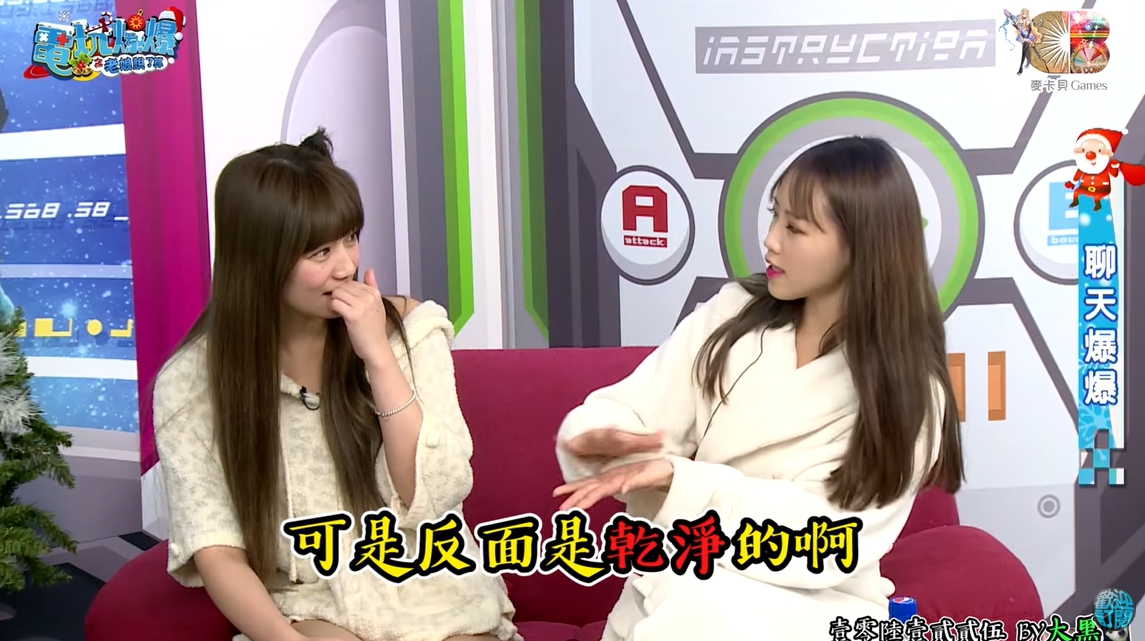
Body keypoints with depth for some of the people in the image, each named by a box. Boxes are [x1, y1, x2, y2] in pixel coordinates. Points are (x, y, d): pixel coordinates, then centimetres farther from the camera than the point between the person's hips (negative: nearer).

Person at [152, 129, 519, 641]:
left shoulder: (410, 327, -1)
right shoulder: (192, 381, -4)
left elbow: (430, 503, -8)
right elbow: (217, 553, -8)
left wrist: (378, 356, -15)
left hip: (437, 597, 2)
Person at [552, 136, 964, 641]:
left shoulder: (908, 390, -9)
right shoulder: (732, 316, 1)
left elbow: (824, 537, -17)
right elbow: (622, 411, -2)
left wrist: (678, 479, -26)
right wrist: (598, 439, -26)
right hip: (682, 586, 3)